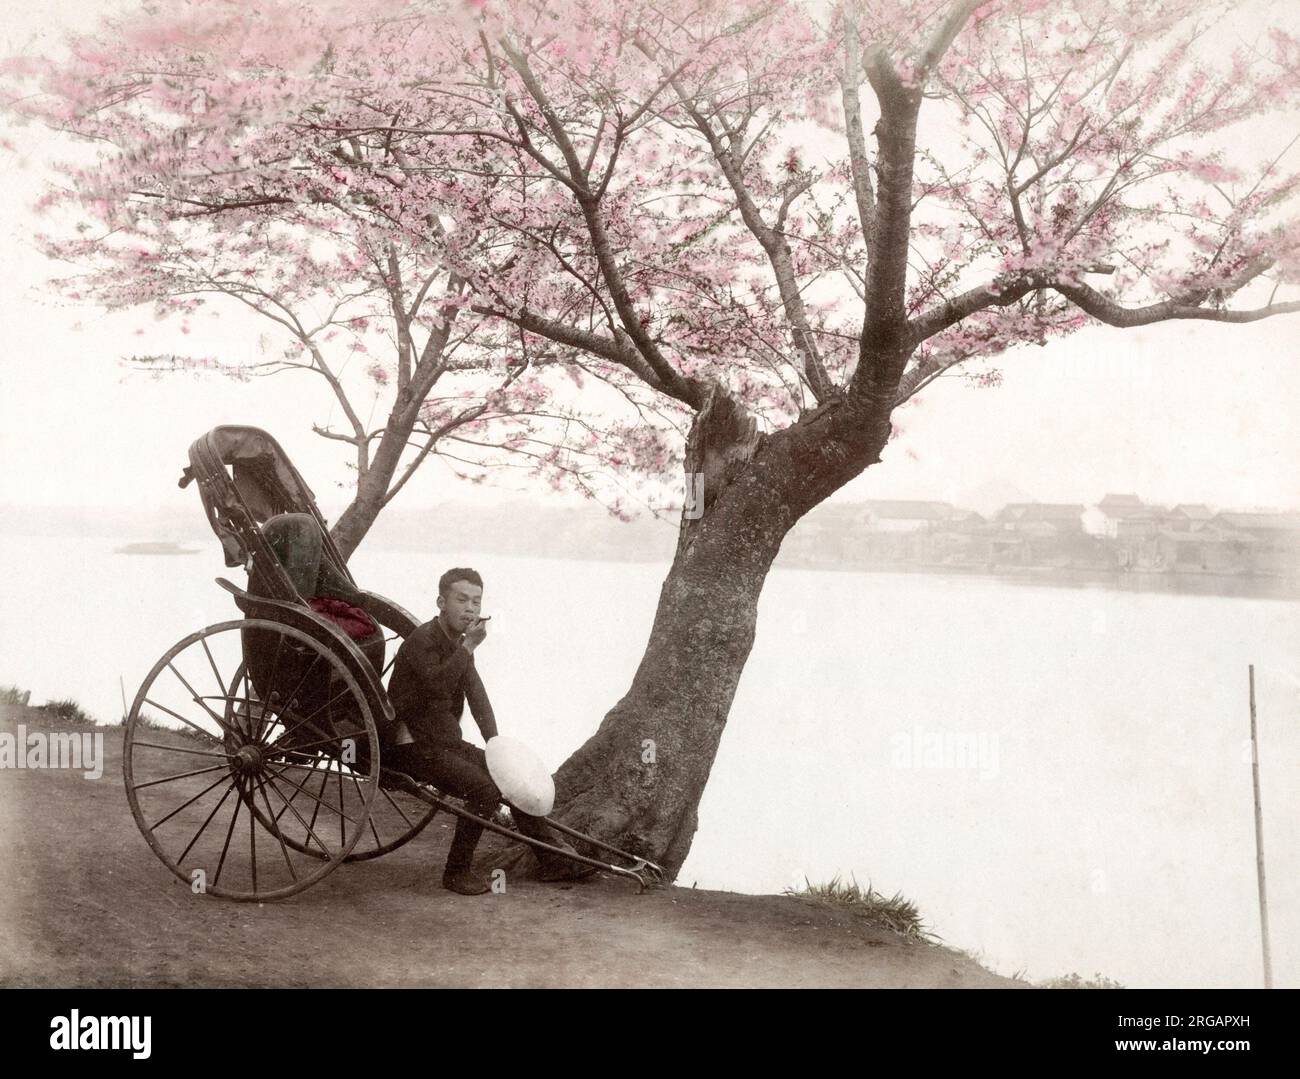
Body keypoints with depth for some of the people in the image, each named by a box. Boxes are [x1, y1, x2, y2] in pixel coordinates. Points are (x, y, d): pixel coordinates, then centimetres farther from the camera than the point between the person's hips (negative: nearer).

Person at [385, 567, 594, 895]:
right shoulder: (422, 640, -15)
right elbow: (436, 684, -33)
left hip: (447, 742, 9)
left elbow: (477, 695, 9)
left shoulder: (458, 643, 11)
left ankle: (553, 860, 10)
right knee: (484, 789, -24)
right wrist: (469, 646, -28)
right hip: (414, 748, -9)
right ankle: (457, 871, -10)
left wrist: (494, 744, -1)